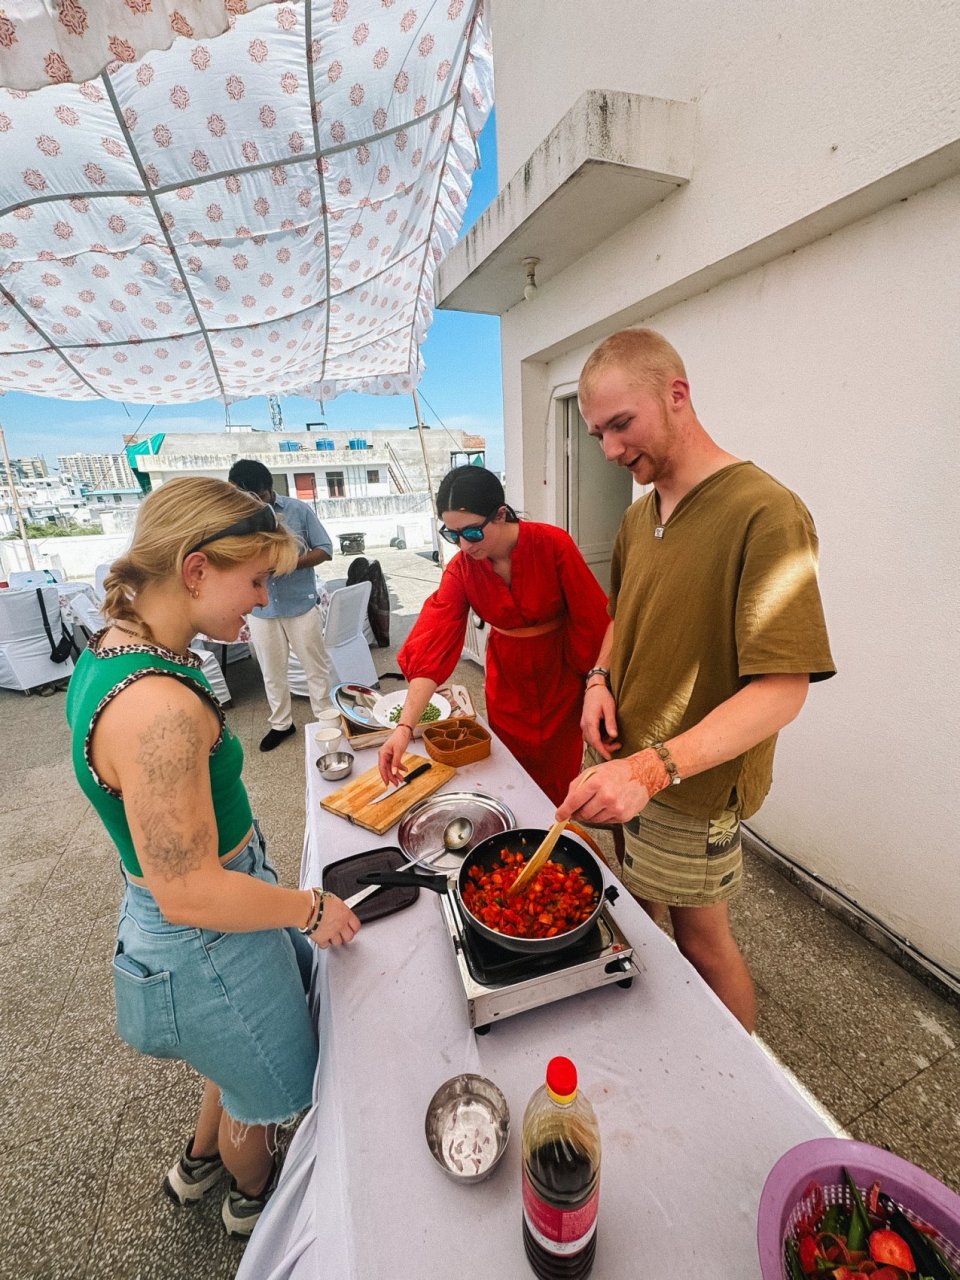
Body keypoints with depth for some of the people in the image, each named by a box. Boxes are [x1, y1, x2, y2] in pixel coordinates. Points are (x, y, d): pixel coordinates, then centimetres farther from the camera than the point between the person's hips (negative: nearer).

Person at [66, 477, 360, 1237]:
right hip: (208, 946, -8)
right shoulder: (158, 709, -37)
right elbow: (190, 895, -29)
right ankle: (255, 1200, 59)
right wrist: (313, 908, -17)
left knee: (246, 1065, 36)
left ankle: (199, 1163, 65)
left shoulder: (114, 653, -6)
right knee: (265, 1086, 26)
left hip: (181, 929, 8)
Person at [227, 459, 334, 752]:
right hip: (260, 609, 3)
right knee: (272, 671, 15)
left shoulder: (298, 510, -7)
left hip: (301, 604, -2)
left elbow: (325, 550, -4)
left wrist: (292, 563, -20)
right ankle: (281, 723, 33)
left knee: (316, 665, 8)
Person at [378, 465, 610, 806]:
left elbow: (591, 619, -14)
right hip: (506, 673, 3)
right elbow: (432, 644, -23)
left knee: (558, 775, 12)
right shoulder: (461, 569, -15)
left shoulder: (553, 544, -23)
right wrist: (405, 726, -31)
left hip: (560, 671, -2)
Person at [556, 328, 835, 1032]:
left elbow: (784, 688, -25)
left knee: (701, 937, 13)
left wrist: (654, 768, -33)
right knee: (637, 905, 23)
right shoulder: (639, 515, 5)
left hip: (693, 786, -7)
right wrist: (601, 679, -2)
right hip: (629, 765, 7)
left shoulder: (765, 513, -21)